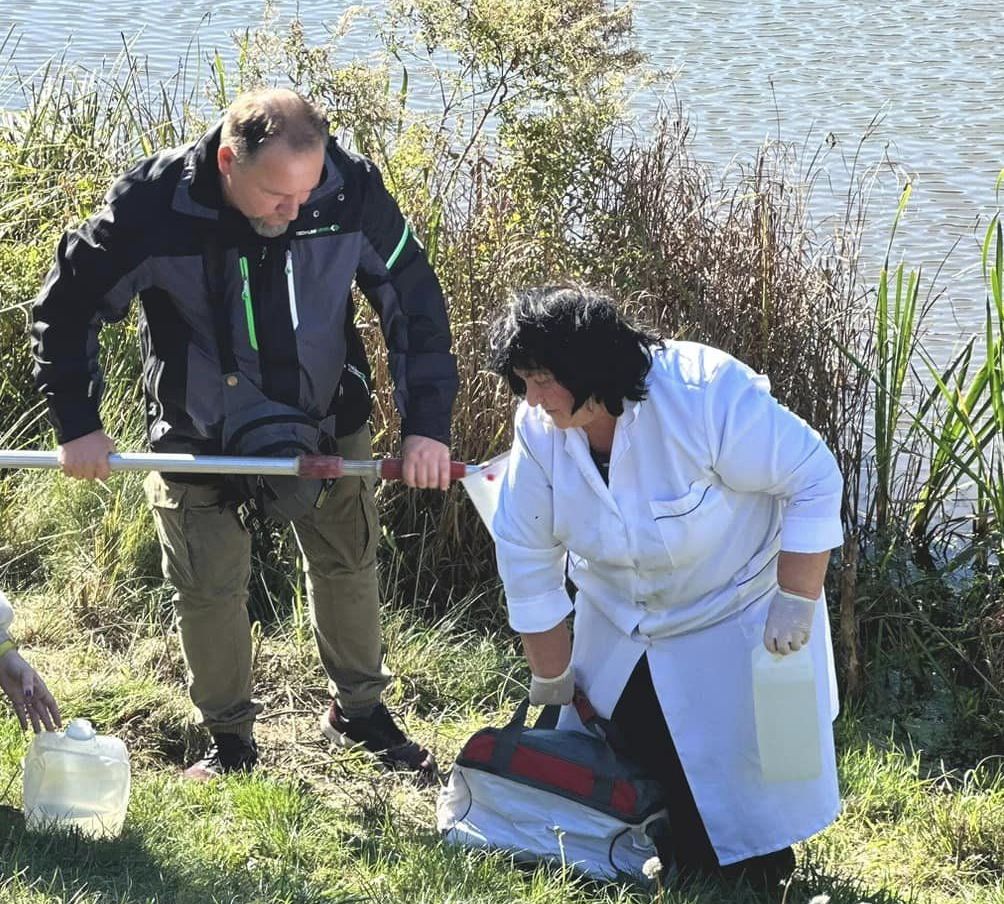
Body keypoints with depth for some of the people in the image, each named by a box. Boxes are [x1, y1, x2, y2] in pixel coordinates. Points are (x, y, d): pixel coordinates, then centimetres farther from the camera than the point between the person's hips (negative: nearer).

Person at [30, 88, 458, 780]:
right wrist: (78, 424, -13)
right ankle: (230, 739, 24)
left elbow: (415, 301, -12)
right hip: (200, 433, -2)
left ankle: (359, 710, 36)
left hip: (328, 419, 2)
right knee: (210, 589, 2)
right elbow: (67, 307, -12)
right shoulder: (150, 206, -28)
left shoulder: (351, 189, -24)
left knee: (348, 565, 14)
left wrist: (428, 425, -17)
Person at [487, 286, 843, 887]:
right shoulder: (539, 431, -15)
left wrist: (796, 604, -25)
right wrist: (553, 679, 0)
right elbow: (527, 561, -6)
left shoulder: (706, 394, -31)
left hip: (735, 624, -5)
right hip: (619, 630, 5)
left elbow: (813, 480, -24)